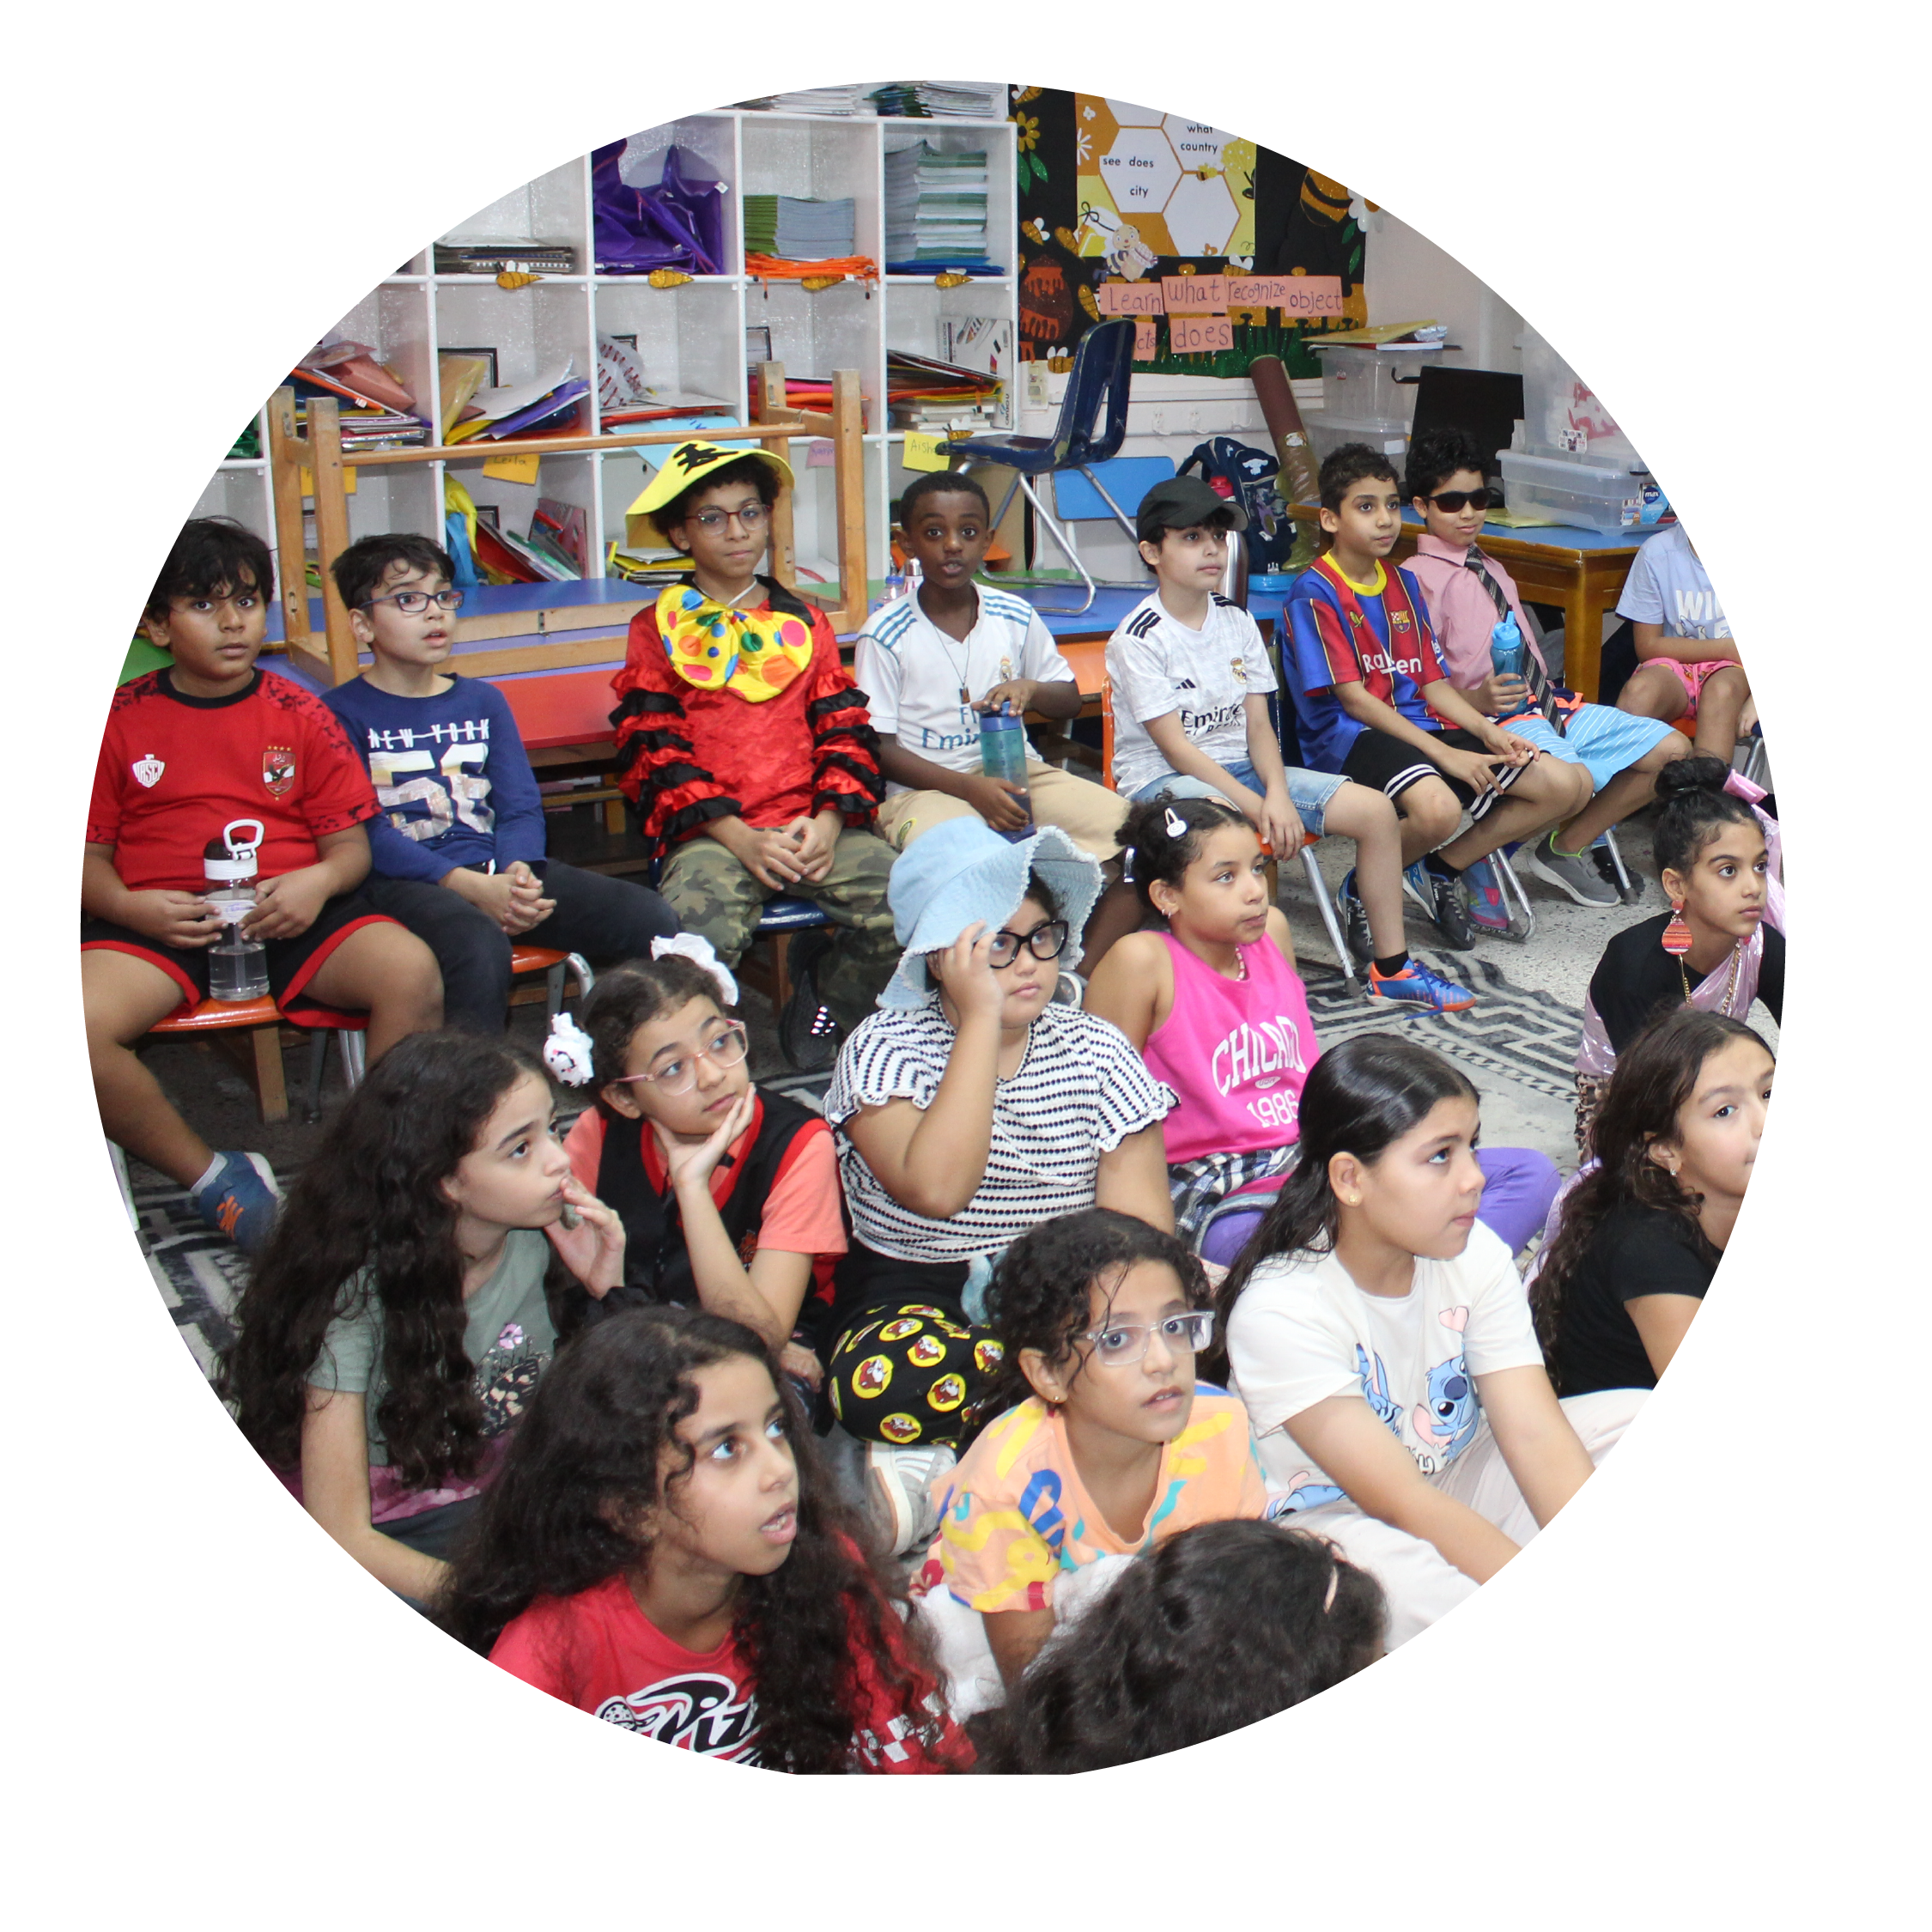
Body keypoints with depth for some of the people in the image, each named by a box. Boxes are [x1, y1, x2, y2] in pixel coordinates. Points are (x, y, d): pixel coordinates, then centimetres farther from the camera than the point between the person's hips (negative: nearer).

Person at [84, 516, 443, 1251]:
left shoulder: (300, 716, 11)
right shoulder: (119, 722, 9)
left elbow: (351, 843, 10)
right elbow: (86, 850, 10)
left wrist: (317, 884, -14)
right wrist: (127, 905, -12)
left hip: (288, 911, 1)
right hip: (159, 920, 0)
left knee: (411, 970, -28)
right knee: (73, 1020, -31)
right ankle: (212, 1178, -9)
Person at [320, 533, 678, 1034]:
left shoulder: (483, 701, 21)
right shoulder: (343, 713, 4)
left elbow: (521, 808, 11)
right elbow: (365, 833, -7)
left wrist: (519, 871, -13)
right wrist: (466, 884, -20)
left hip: (496, 871, 5)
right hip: (404, 882, -5)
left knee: (651, 918, -15)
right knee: (479, 948, -40)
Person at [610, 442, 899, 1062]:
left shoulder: (805, 623, 21)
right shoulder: (658, 630, 11)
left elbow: (845, 731, 13)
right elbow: (653, 752, 2)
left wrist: (827, 822, -7)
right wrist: (741, 839, -11)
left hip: (812, 826, 3)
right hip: (711, 831, -3)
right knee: (698, 937, -34)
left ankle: (825, 989, 7)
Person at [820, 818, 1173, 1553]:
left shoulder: (1095, 1048, 4)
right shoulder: (884, 1049, -5)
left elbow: (1141, 1223, -4)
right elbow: (937, 1189, -24)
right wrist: (981, 1019, -20)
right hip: (917, 1296, -3)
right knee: (890, 1383, -38)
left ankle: (941, 1462, -20)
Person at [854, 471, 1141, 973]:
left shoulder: (1014, 617, 7)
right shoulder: (886, 634, -6)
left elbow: (1070, 700, 18)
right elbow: (877, 747, -7)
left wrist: (1030, 689, -7)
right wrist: (969, 787, -19)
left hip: (1014, 771, 5)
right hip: (923, 785, -5)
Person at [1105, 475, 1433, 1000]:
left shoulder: (1236, 621, 9)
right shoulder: (1138, 639, -11)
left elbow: (1258, 723, 5)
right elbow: (1174, 745, -15)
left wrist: (1277, 794, -15)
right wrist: (1255, 807, -21)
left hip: (1241, 767, 7)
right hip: (1159, 780, -7)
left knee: (1375, 809, -7)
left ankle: (1390, 965, 4)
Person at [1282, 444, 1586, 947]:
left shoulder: (1402, 583, 17)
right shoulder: (1315, 592, -8)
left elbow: (1431, 681, 17)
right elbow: (1352, 698, -14)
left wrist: (1487, 731, -3)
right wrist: (1446, 755, -19)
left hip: (1420, 725, 8)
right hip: (1351, 735, -8)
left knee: (1569, 785, -3)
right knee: (1437, 807, -40)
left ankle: (1446, 867, 8)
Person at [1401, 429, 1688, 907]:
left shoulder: (1492, 569, 25)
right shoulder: (1420, 577, -4)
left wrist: (1553, 696, 10)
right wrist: (1476, 700, -28)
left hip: (1546, 702, 9)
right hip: (1496, 719, -9)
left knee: (1671, 750, 1)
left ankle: (1568, 847, 5)